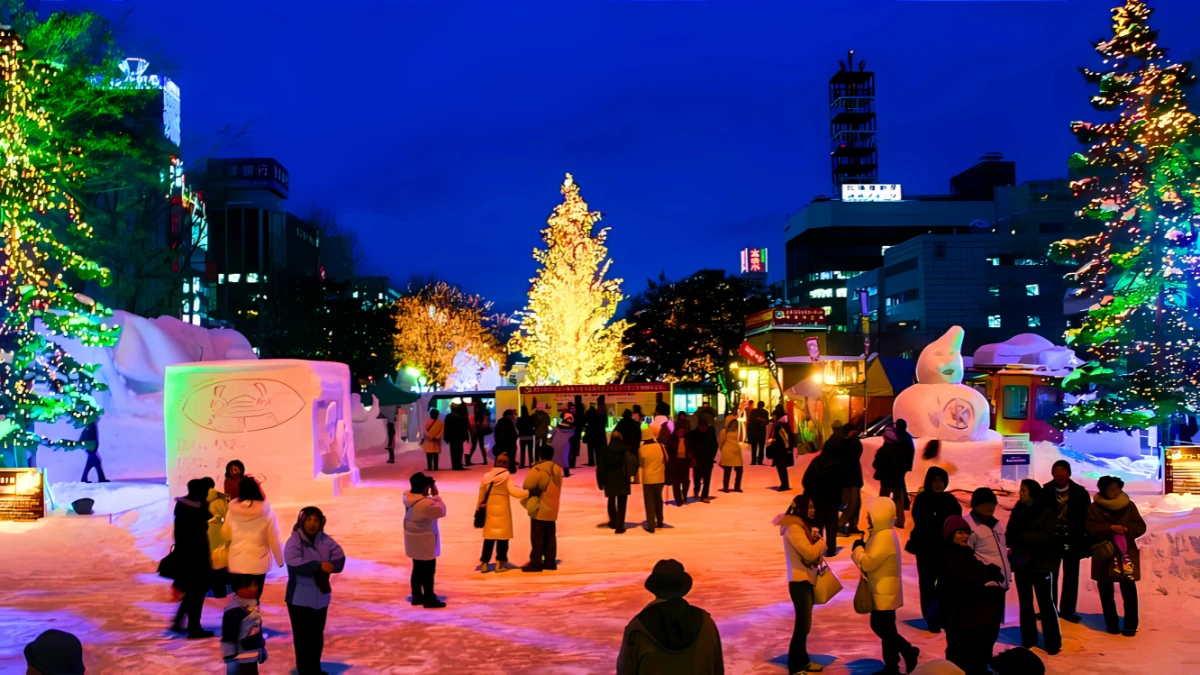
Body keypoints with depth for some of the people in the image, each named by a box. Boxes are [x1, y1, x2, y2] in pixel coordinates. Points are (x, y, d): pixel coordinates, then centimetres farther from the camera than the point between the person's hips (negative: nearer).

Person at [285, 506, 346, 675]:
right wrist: (319, 566, -30)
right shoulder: (294, 541, -12)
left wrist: (325, 569, -24)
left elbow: (340, 559, -7)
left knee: (317, 636, 17)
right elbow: (295, 564, -29)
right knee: (303, 637, 0)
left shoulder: (325, 540, 2)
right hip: (300, 598, -5)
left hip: (320, 597, 5)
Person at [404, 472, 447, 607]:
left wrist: (430, 496, 0)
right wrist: (436, 496, -11)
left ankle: (417, 596, 27)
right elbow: (441, 511, -18)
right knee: (428, 570, 3)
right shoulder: (426, 503, -30)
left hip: (414, 540, 9)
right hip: (425, 541, -9)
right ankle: (429, 599, 12)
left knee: (418, 569, 18)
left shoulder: (407, 497, -4)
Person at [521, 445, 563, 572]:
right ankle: (550, 561, 16)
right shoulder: (557, 469, 5)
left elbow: (527, 487, -11)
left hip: (539, 509, -7)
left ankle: (535, 563, 1)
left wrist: (527, 503, 4)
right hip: (552, 509, 7)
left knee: (537, 538, -1)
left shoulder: (537, 470, -17)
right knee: (550, 536, 13)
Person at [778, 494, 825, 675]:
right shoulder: (793, 528, -17)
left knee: (804, 624, 16)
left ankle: (802, 660, 27)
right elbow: (809, 553, -23)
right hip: (799, 581, -10)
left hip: (806, 579, 10)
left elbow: (811, 554, 13)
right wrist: (824, 540, -8)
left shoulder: (802, 525, 13)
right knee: (802, 624, -7)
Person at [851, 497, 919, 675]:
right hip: (882, 590, 10)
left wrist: (858, 549, -9)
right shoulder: (883, 533, 10)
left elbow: (867, 563, -25)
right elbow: (875, 559, 16)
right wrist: (862, 548, 1)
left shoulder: (883, 537, -24)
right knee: (880, 626, 16)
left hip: (884, 592, -10)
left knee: (884, 629, 0)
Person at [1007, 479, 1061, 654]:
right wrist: (1009, 545, -16)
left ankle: (1053, 642, 9)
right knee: (1025, 601, 12)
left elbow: (1047, 537, -16)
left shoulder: (1047, 512, -8)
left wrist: (1022, 536, -19)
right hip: (1021, 562, 5)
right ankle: (1028, 638, 23)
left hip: (1040, 563, -5)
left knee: (1045, 602, 1)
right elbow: (1010, 532, 5)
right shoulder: (1018, 510, 5)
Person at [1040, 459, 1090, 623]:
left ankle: (1067, 610, 21)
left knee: (1071, 578, 10)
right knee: (1050, 577, 9)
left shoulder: (1080, 493, -3)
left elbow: (1087, 519, -1)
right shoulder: (1045, 492, -7)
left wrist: (1086, 543, -4)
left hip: (1073, 542, 1)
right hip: (1052, 541, -1)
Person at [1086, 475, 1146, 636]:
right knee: (1106, 593, 6)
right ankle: (1112, 624, 14)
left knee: (1129, 592, 1)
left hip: (1126, 553, 0)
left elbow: (1140, 526, -2)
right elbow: (1090, 528, -11)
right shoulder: (1094, 508, -1)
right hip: (1103, 556, 0)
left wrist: (1126, 529, -18)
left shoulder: (1128, 505, 3)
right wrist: (1110, 528, -22)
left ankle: (1130, 626, 9)